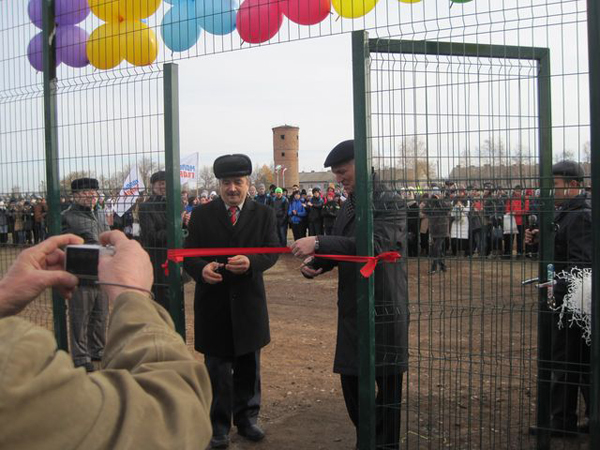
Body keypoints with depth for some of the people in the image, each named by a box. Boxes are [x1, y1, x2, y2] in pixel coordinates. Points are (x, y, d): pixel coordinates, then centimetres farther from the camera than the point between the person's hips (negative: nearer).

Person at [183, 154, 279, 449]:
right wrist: (201, 269, -25)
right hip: (213, 303, -1)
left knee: (248, 366, 14)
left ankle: (247, 419, 30)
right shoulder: (201, 215, 1)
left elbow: (272, 251, -5)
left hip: (248, 302, 1)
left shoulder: (264, 214, 4)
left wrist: (251, 262, -26)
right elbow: (188, 255, -2)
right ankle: (219, 425, 19)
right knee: (217, 368, 7)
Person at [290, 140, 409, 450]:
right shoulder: (348, 206, 12)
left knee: (387, 384, 2)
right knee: (350, 378, 15)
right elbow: (338, 250, 19)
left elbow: (372, 244, -29)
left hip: (383, 310, -8)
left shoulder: (389, 203, -13)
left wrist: (318, 243, -35)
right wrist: (314, 265, -3)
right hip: (352, 309, 8)